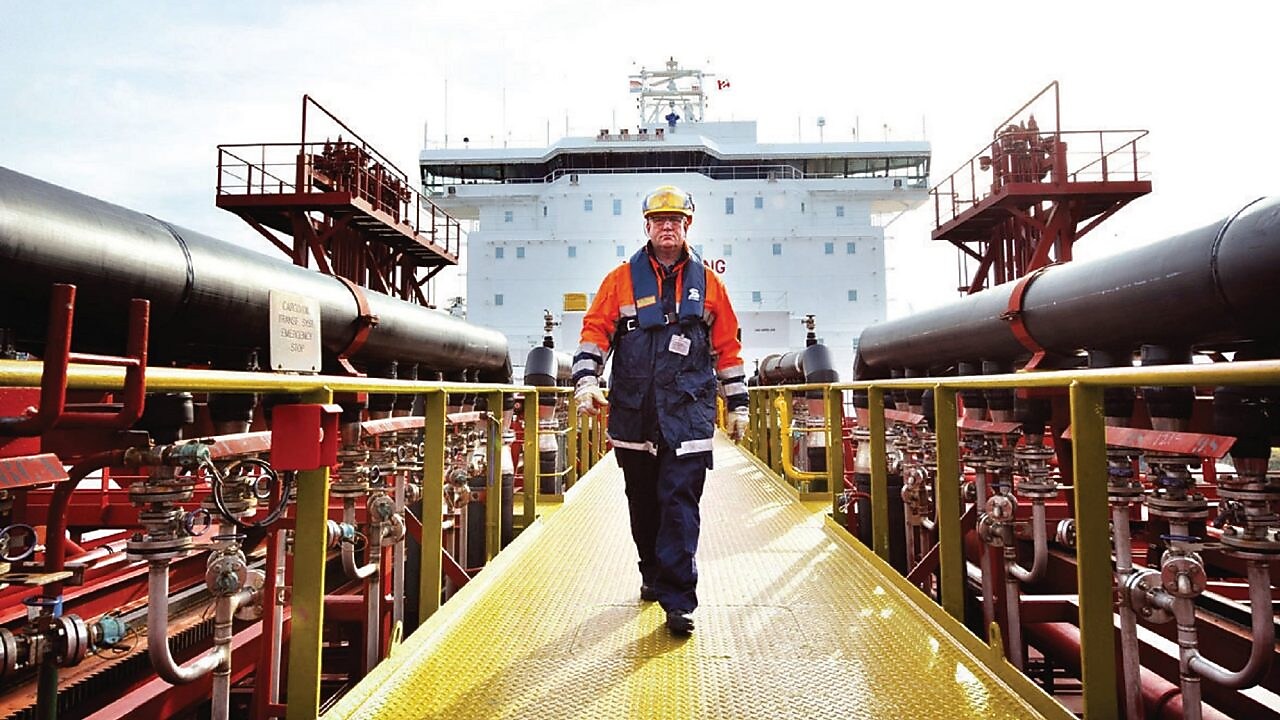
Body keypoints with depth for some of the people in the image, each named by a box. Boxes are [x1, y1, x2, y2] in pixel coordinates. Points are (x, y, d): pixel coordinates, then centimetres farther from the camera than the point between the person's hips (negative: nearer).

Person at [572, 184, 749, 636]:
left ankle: (678, 601, 2)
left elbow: (727, 347, 12)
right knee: (643, 505, 14)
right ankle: (653, 574, 35)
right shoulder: (622, 279, 7)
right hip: (634, 413, 1)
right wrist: (586, 380, -13)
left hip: (689, 414, -1)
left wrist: (737, 404, 11)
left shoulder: (707, 283, 9)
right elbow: (595, 331, 2)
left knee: (680, 505, -6)